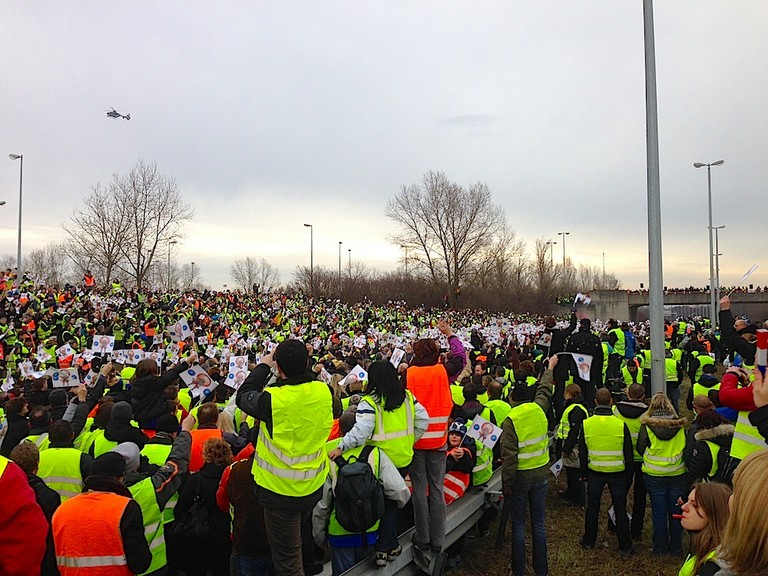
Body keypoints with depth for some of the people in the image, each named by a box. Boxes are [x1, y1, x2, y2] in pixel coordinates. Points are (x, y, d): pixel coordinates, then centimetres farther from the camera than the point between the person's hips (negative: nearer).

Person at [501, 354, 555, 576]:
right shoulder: (538, 409, -4)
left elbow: (509, 455, -17)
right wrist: (550, 368, 35)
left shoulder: (511, 419, -16)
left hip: (520, 477, -4)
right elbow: (544, 390, 17)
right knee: (538, 524, 13)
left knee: (519, 525, 8)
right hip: (540, 475, 4)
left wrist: (506, 483, -8)